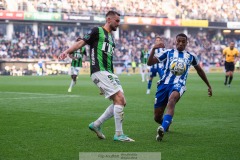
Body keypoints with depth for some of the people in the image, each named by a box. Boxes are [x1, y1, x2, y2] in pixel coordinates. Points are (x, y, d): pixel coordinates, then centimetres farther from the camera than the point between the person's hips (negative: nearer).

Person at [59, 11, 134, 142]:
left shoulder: (111, 38, 23)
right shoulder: (97, 31, 0)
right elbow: (82, 42, -10)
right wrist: (67, 51, -27)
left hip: (109, 73, 9)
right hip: (100, 71, -9)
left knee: (121, 102, 2)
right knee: (119, 98, -16)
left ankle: (96, 124, 12)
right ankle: (119, 134, -12)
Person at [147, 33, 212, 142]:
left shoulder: (191, 56, 17)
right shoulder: (168, 52, 14)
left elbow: (199, 70, 33)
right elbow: (150, 63, 9)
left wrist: (209, 86, 37)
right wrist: (154, 49, -7)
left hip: (178, 84, -2)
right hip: (164, 84, 2)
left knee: (172, 99, -39)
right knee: (157, 117, 2)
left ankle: (162, 129, -53)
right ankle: (166, 123, 40)